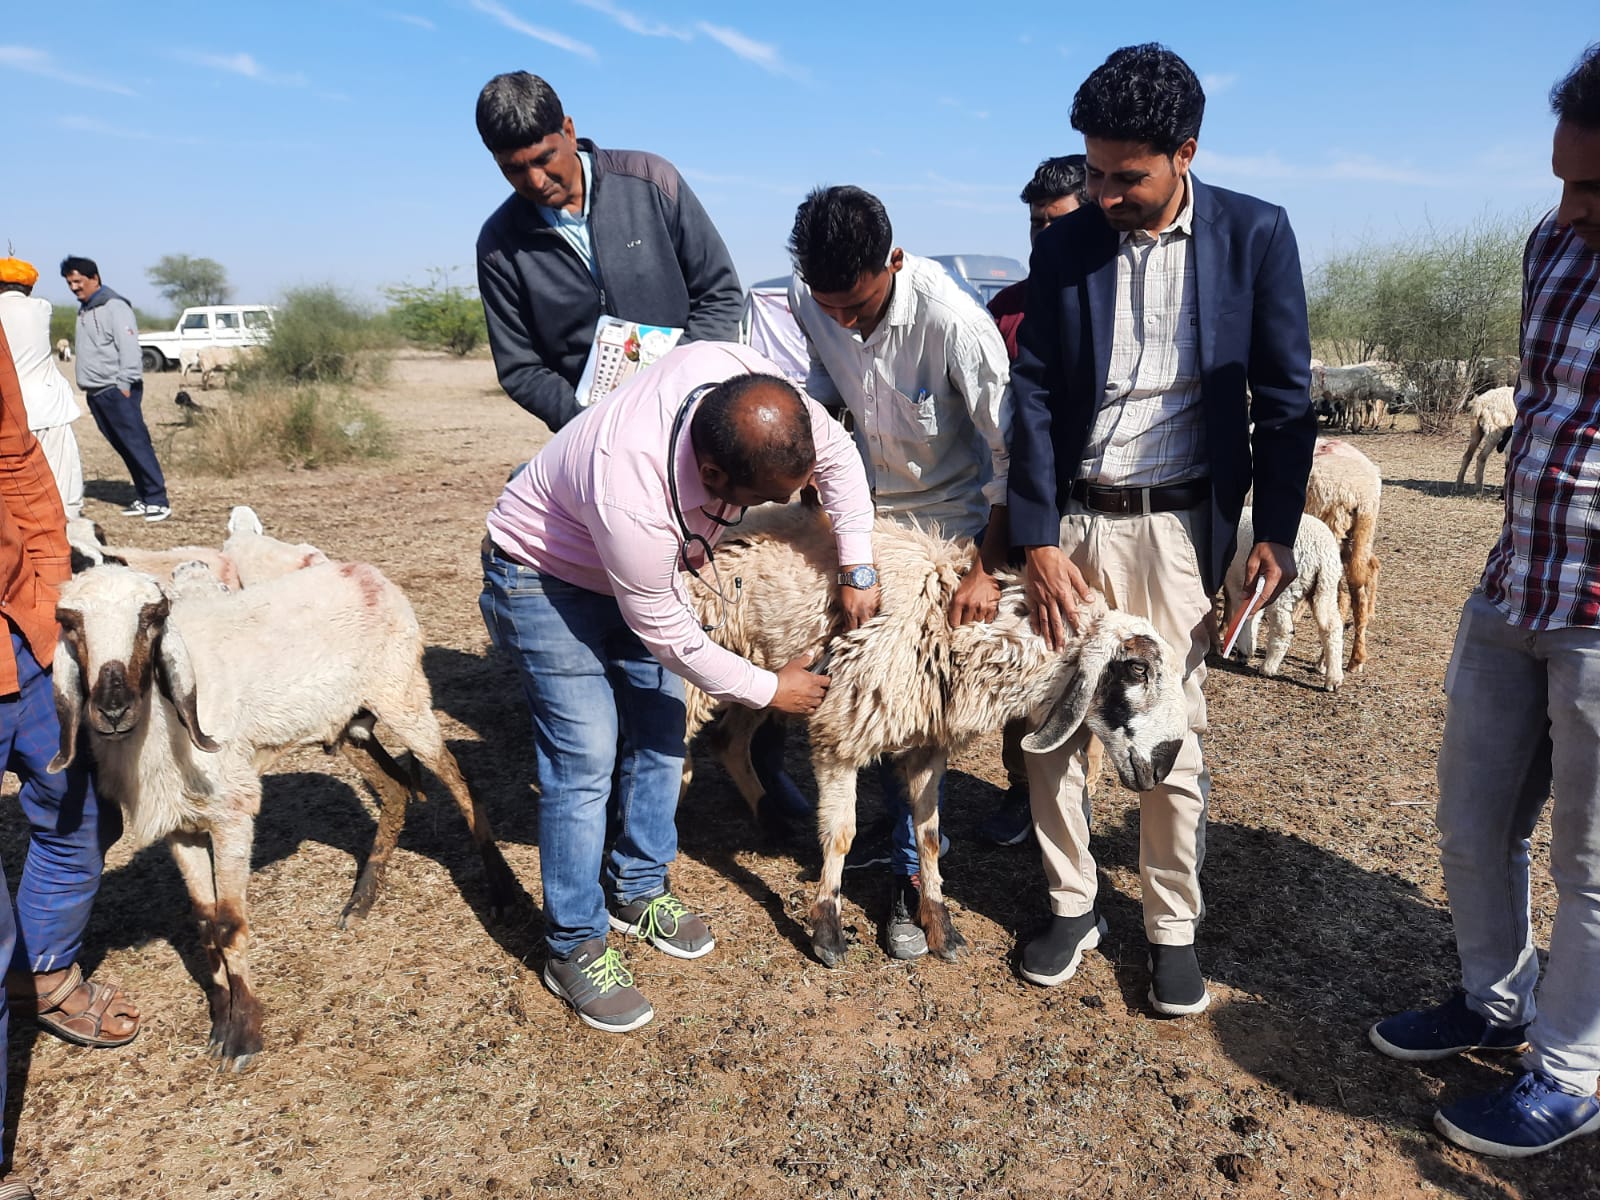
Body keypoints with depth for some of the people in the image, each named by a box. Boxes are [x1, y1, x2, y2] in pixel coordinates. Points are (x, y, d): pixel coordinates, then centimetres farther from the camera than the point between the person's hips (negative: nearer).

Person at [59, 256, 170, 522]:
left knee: (136, 443, -10)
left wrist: (124, 385, -19)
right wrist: (88, 385, 13)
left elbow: (129, 347, -15)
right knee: (123, 448, 8)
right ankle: (145, 497, 12)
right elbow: (88, 352, 21)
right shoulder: (84, 310, 18)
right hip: (96, 393, 9)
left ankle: (158, 499, -9)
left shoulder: (114, 306, -8)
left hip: (117, 390, -8)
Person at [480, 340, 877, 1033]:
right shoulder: (632, 501, -43)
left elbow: (836, 453, -8)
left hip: (639, 567, 7)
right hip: (543, 578, -7)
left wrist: (857, 572, -12)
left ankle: (637, 891, 28)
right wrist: (768, 690, -13)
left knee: (661, 733, 9)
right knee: (584, 757, -10)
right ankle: (575, 947, 7)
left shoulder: (744, 381, -28)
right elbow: (668, 636, -26)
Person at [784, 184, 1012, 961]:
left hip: (949, 522, -5)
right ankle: (902, 831, 31)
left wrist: (987, 569, -28)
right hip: (867, 510, 5)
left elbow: (1015, 450, -26)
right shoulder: (808, 301, -13)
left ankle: (912, 869, 14)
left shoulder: (952, 321, -30)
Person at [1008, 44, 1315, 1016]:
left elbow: (1285, 395, 2)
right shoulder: (1065, 244, 4)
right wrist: (1038, 541, -6)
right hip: (1073, 519, 2)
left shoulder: (1256, 233, 0)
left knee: (1174, 735, 4)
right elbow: (1033, 394, 1)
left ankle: (1173, 927, 23)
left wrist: (1276, 528, -5)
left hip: (1181, 526, -2)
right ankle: (1073, 906, 24)